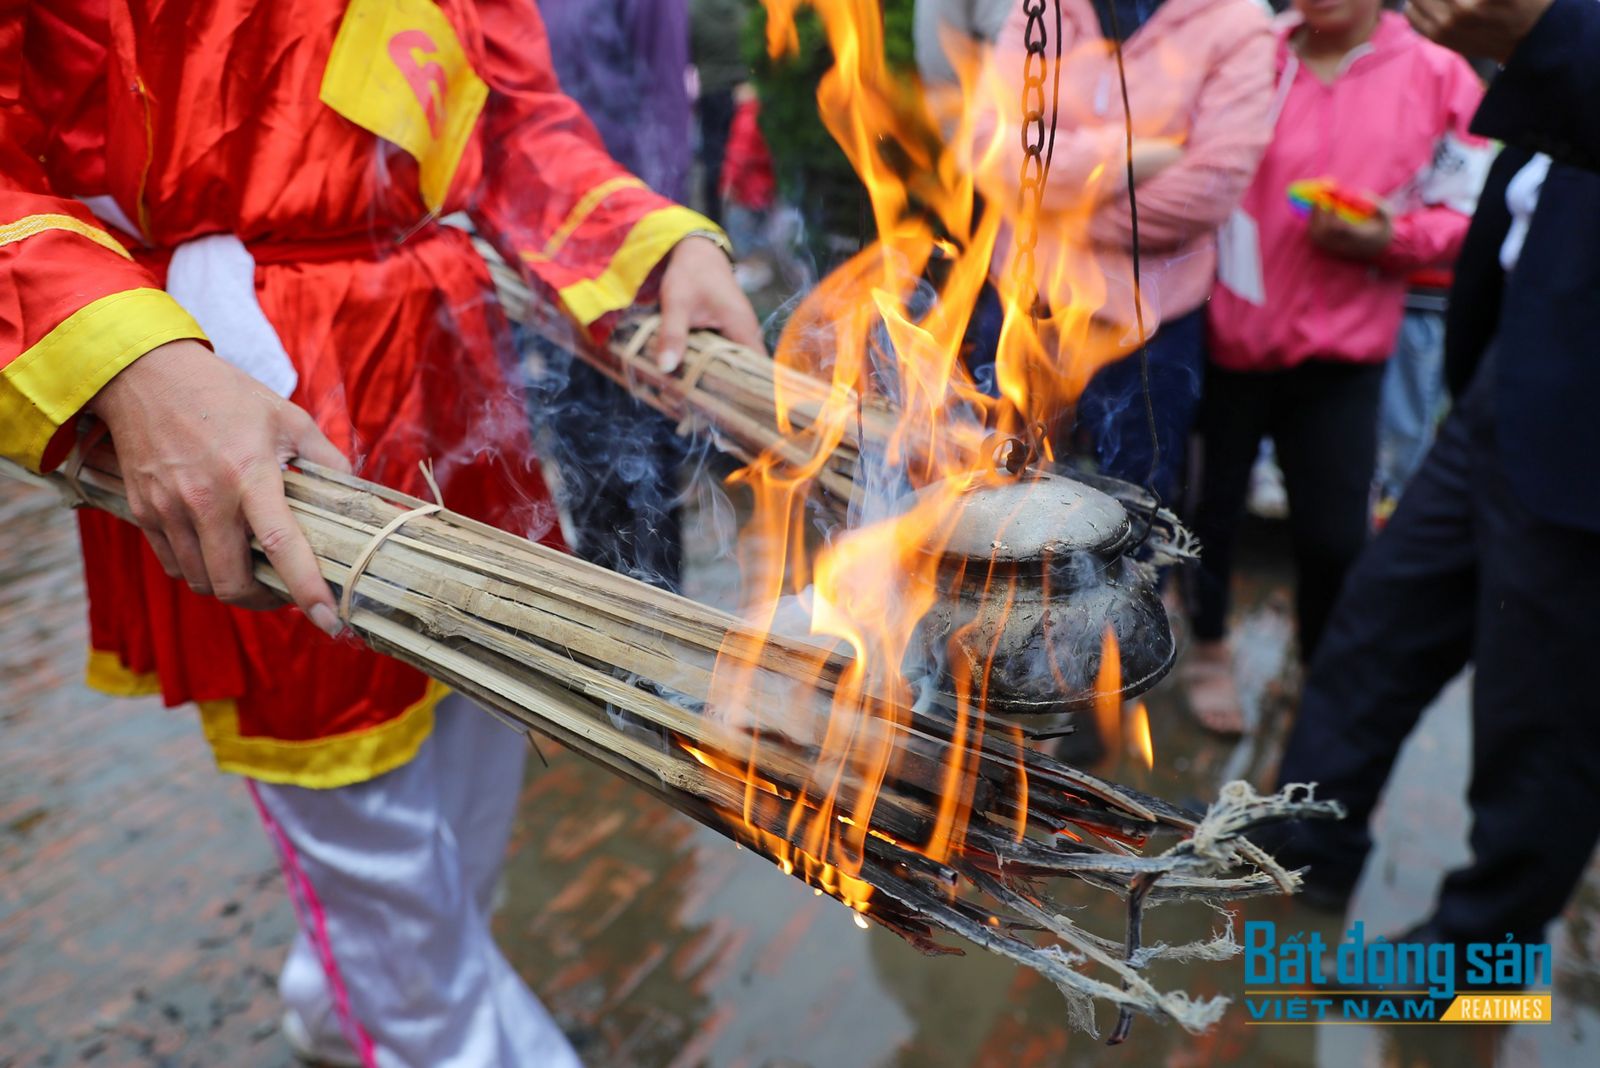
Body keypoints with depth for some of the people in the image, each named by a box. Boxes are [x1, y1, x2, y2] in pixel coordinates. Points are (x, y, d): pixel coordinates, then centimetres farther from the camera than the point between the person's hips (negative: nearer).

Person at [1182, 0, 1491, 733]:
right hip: (1228, 333, 0)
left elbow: (1464, 214, 4)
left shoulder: (1438, 78, 2)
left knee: (1335, 534, 2)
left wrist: (1386, 238, -14)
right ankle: (1208, 646, 37)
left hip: (1341, 351, 0)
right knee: (1212, 499, 13)